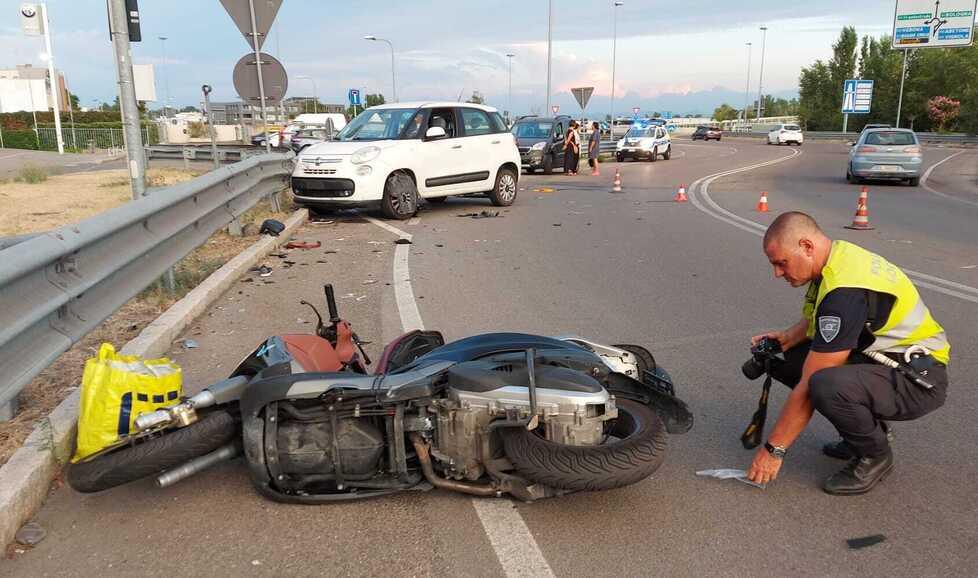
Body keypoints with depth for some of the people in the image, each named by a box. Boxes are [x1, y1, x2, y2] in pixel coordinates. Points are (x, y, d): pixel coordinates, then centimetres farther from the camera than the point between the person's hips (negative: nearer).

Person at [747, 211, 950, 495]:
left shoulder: (845, 291, -29)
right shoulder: (838, 255, -1)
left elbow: (809, 386, -26)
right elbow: (815, 319, 20)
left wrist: (774, 449, -18)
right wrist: (787, 337, -1)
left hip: (919, 378, -9)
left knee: (826, 385, -36)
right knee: (784, 359, 3)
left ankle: (875, 454, -5)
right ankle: (868, 427, 14)